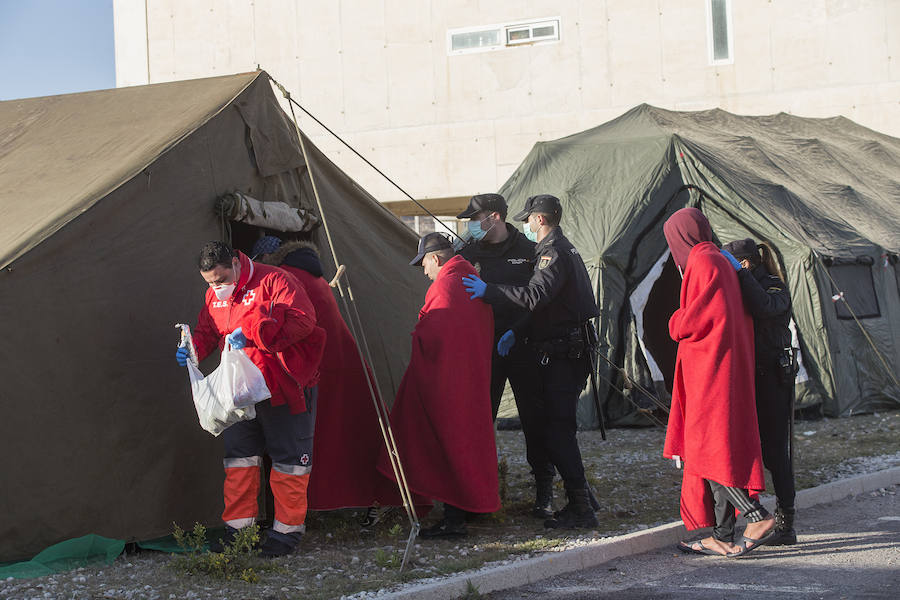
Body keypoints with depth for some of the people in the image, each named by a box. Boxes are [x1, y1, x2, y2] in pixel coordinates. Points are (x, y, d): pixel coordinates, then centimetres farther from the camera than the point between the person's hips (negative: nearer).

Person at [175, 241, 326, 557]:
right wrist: (192, 348, -5)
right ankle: (238, 526, 16)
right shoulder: (215, 296, 8)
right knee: (239, 454, 8)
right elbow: (206, 332, 20)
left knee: (287, 456, 0)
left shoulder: (273, 281, -14)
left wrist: (252, 334, -30)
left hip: (281, 388, -6)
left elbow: (302, 319, -23)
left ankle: (287, 529, 9)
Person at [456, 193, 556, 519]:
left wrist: (516, 332, -13)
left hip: (523, 345, -2)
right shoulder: (469, 254, 7)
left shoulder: (528, 251, 0)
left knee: (533, 416, 0)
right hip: (484, 348, 2)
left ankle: (544, 491, 10)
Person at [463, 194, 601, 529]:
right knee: (558, 427, 14)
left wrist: (488, 291, -26)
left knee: (557, 429, -10)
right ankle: (580, 499, 19)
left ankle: (580, 509, -9)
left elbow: (535, 296, -29)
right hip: (570, 352, 10)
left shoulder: (553, 253, -14)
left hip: (561, 358, -10)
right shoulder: (564, 250, 20)